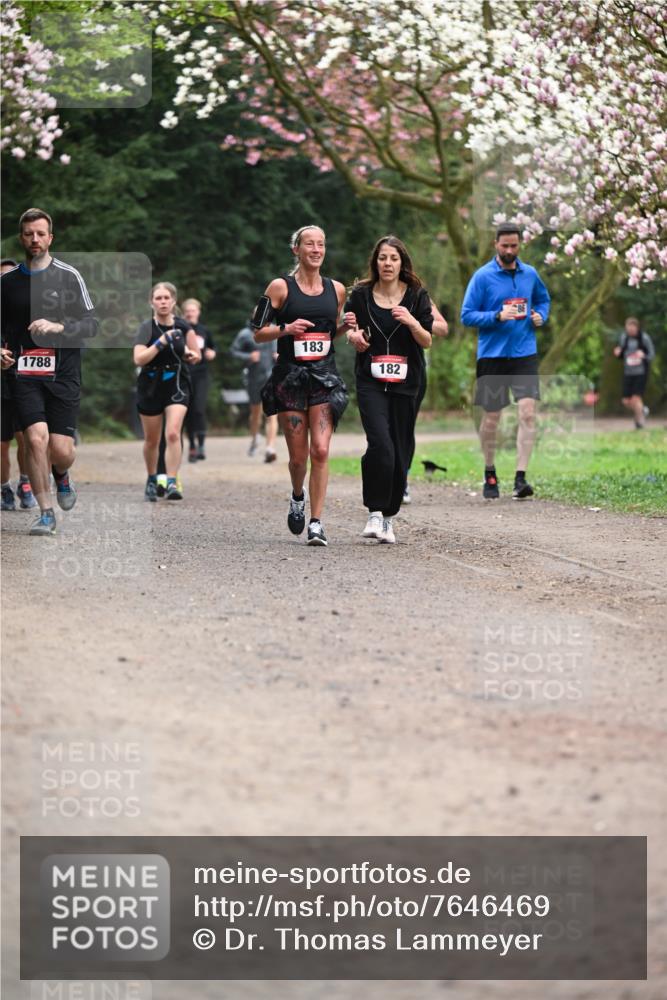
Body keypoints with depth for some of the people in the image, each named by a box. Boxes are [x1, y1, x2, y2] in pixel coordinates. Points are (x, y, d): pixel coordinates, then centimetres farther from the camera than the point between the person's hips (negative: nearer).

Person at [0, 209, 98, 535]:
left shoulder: (69, 277, 2)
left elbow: (91, 324, 1)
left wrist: (57, 327, -15)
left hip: (63, 374, -1)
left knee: (61, 450, -7)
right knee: (35, 438, -16)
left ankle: (62, 478, 31)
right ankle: (46, 512, -3)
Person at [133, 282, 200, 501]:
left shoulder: (183, 327, -2)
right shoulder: (147, 327, -9)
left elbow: (196, 356, 12)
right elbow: (139, 359, -22)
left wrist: (190, 355, -11)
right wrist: (161, 342, -29)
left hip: (177, 386, 0)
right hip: (151, 387, 0)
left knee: (173, 434, -19)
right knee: (151, 440, 11)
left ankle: (172, 483, -19)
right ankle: (151, 480, 33)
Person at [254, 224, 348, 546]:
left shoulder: (337, 289, 10)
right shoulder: (281, 287, 0)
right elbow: (258, 334, 1)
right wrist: (286, 328, -16)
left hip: (325, 375, 2)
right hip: (290, 377, -2)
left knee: (320, 450, -12)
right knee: (298, 455, 3)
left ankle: (316, 523, -8)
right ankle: (297, 498, 35)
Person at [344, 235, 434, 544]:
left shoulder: (416, 296, 3)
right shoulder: (361, 295, 3)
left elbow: (427, 341, 2)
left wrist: (412, 322, -16)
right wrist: (354, 336, -8)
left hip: (405, 382, 1)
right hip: (371, 382, -1)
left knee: (400, 452, 3)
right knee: (380, 444, -21)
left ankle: (389, 517, 17)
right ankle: (375, 513, -14)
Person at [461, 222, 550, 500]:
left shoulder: (530, 274, 7)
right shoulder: (483, 276, -5)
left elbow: (543, 299, 25)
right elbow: (467, 315, -6)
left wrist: (540, 316, 3)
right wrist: (498, 316, -20)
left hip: (524, 354, 2)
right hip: (492, 355, -2)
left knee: (528, 411, -13)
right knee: (491, 417, 7)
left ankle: (520, 479, -13)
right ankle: (490, 475, 27)